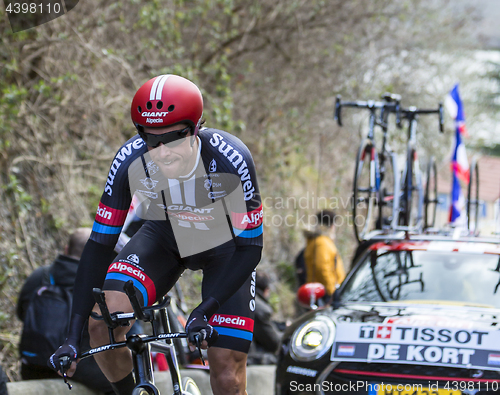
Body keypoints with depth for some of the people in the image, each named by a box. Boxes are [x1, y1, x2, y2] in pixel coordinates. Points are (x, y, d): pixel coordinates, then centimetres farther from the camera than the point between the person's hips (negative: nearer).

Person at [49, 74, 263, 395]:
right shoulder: (130, 161, -28)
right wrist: (73, 337, -25)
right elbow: (100, 244, -21)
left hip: (226, 248, -2)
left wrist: (205, 310, -36)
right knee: (103, 324, -22)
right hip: (166, 237, 2)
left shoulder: (232, 161, -35)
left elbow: (250, 247, -25)